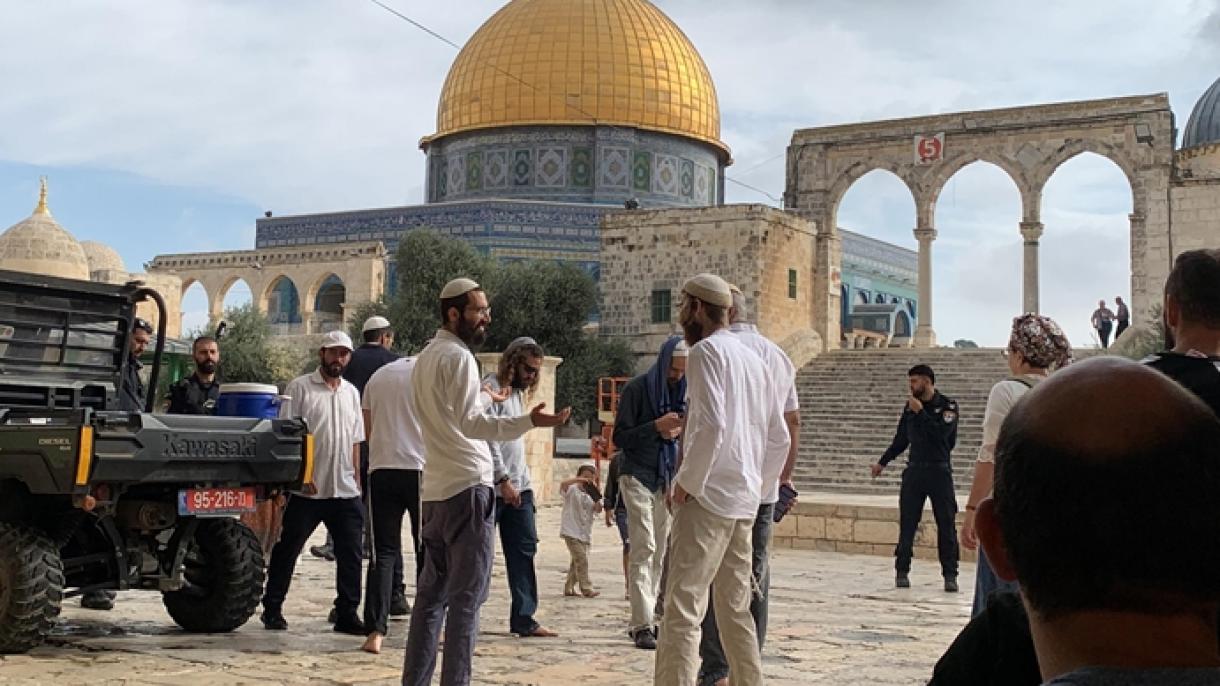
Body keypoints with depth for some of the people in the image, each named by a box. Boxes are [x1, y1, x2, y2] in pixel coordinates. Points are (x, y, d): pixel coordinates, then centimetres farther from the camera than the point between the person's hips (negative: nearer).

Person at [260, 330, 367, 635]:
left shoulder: (351, 392, 14)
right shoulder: (300, 387, -2)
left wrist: (355, 477, 12)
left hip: (345, 491, 5)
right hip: (307, 491, -4)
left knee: (351, 555, 3)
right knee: (286, 551, 6)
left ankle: (347, 613, 11)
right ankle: (272, 609, 18)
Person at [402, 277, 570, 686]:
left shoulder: (427, 356, 16)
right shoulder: (458, 357, -12)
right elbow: (470, 423, -23)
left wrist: (479, 398, 32)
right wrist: (529, 421, -33)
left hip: (435, 489, 9)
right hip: (467, 487, -9)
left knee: (432, 592, 12)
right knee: (466, 597, -7)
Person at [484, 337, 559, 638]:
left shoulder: (518, 392, 17)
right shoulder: (492, 388, -11)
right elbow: (487, 437, -17)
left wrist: (523, 482, 16)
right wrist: (503, 480, -19)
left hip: (520, 487, 9)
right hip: (494, 487, -9)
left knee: (524, 551, 5)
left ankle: (523, 618, 7)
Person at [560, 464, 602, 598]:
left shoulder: (591, 496, 14)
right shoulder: (572, 490, -3)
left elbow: (598, 510, 0)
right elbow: (563, 484, -25)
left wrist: (597, 499, -19)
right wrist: (579, 480, -31)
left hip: (585, 534, 7)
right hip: (571, 532, -7)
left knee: (576, 562, 13)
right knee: (582, 558, -15)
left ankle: (569, 588, 23)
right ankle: (586, 588, -13)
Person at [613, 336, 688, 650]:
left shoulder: (683, 392, 8)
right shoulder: (637, 389, -6)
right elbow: (620, 437, -7)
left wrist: (679, 432, -8)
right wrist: (656, 426, -20)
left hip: (668, 479, 5)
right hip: (638, 477, -5)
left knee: (660, 553, 4)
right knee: (643, 549, -12)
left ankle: (643, 620, 10)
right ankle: (642, 625, -14)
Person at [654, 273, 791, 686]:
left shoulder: (706, 350, -7)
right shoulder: (753, 358, 17)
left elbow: (711, 424, -21)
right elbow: (779, 439, 18)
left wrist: (688, 482, -12)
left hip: (708, 497, -8)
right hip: (745, 503, 8)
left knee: (682, 609, -10)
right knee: (735, 609, 16)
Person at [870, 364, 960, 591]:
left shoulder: (947, 406, -2)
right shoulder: (910, 406, 10)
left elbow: (941, 433, -18)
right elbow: (900, 439, 19)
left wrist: (921, 412, -15)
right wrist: (882, 462, 21)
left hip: (939, 471, -4)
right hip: (914, 470, 4)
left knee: (946, 525, -2)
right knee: (907, 524, 2)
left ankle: (950, 575, 3)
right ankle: (902, 571, 9)